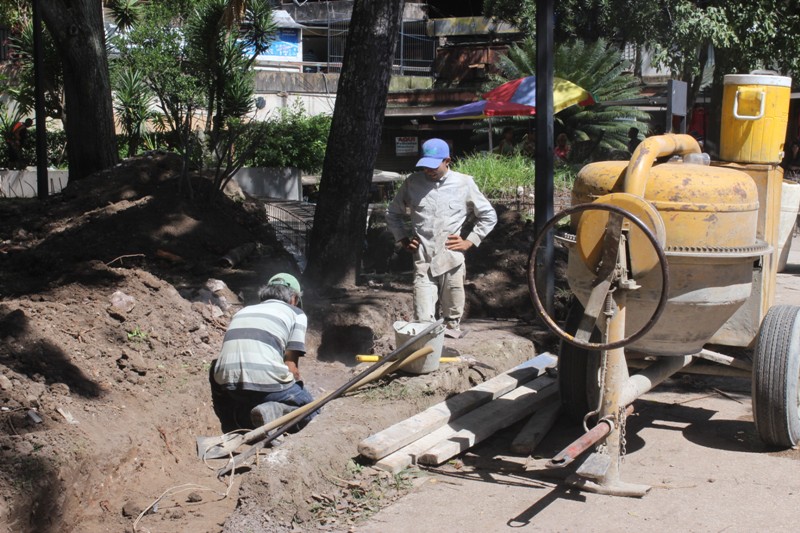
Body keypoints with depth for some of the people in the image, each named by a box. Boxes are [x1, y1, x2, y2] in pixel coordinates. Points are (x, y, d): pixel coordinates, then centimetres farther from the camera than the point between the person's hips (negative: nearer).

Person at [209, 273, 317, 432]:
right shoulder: (296, 313, 15)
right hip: (265, 382, -5)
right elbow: (291, 366, 7)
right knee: (311, 410, 14)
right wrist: (298, 392, 22)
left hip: (227, 384, 5)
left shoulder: (243, 312, 30)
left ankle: (240, 419, 7)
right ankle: (275, 412, -15)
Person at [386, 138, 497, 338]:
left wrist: (469, 241, 3)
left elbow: (489, 216, 10)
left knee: (452, 319, 9)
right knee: (423, 321, -9)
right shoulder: (412, 183, 5)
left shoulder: (464, 183, 1)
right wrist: (403, 239, 10)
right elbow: (393, 214, 20)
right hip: (423, 262, 0)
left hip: (452, 261, 0)